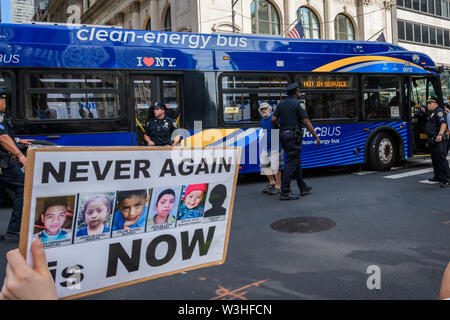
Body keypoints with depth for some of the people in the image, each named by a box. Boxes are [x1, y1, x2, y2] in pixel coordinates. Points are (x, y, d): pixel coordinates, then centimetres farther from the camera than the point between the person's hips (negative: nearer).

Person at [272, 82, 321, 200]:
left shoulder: (281, 104, 12)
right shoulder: (298, 103, -8)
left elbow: (273, 119, 5)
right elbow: (306, 122, -12)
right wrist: (316, 137, -7)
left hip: (284, 134, 8)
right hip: (294, 136, -8)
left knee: (296, 162, 16)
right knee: (291, 163, -8)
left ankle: (303, 188, 25)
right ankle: (285, 192, -10)